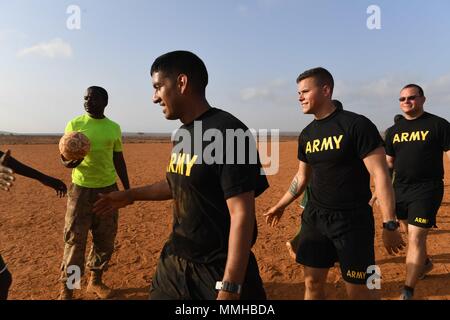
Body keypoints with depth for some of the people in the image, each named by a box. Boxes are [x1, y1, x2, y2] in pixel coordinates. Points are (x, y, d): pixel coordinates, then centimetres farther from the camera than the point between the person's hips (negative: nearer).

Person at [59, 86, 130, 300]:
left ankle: (95, 281, 27)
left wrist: (127, 188, 12)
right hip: (81, 188, -3)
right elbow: (64, 154, 0)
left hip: (108, 188, 3)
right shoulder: (74, 124, -1)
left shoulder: (114, 128, 6)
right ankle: (66, 289, 14)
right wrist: (68, 162, -25)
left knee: (106, 239, 9)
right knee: (75, 240, 0)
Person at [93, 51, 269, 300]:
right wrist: (131, 195, 22)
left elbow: (241, 214, -23)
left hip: (218, 271, -8)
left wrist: (230, 289, -24)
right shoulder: (183, 134, 7)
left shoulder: (227, 133, -21)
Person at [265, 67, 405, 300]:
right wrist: (281, 206, 20)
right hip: (314, 217, 6)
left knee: (358, 291, 6)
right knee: (312, 282, 12)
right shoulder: (306, 134, 7)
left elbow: (380, 175, -14)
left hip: (352, 220, -5)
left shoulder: (357, 125, -12)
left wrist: (390, 225, -16)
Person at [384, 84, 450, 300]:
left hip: (426, 190, -5)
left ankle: (407, 292, 1)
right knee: (410, 233, 20)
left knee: (416, 238, -8)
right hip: (400, 189, 6)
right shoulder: (393, 131, 10)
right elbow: (388, 164, 14)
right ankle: (425, 263, 48)